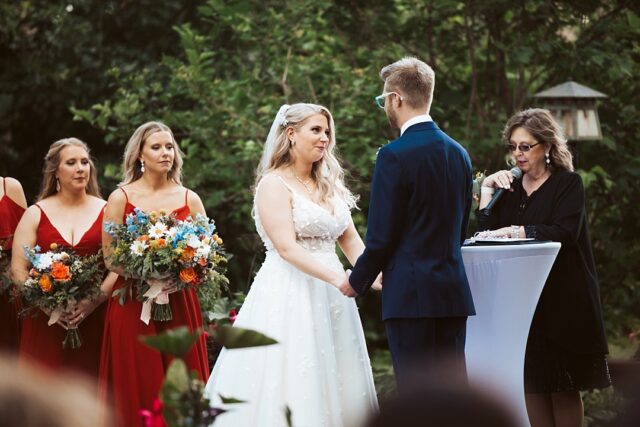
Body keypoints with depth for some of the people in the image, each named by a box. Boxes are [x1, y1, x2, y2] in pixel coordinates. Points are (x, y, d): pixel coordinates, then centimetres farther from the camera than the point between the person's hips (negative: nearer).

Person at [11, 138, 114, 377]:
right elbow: (18, 270, 2)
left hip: (93, 319, 0)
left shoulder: (106, 211, 8)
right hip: (46, 322, 0)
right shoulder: (35, 214, 8)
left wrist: (95, 301, -13)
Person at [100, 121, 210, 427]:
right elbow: (110, 258, -2)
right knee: (139, 391, -1)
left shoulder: (189, 199, 7)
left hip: (180, 303, 2)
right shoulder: (120, 198, 1)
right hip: (133, 305, -2)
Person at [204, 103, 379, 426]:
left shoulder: (329, 185, 15)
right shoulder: (274, 184, -7)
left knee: (332, 384, 5)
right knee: (290, 390, -7)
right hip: (289, 295, -7)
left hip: (329, 299, 7)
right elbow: (287, 248, -17)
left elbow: (350, 240, 11)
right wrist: (338, 279, -25)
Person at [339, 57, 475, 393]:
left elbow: (381, 235, -11)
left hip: (411, 294, -7)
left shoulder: (395, 156, -12)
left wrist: (357, 283, 3)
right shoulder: (459, 153, 11)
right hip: (454, 291, 7)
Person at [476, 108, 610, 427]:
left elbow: (564, 232, -16)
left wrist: (517, 231, -24)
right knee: (532, 386, 0)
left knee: (564, 388, -4)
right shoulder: (509, 188, 15)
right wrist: (487, 190, -1)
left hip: (563, 299, -5)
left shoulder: (568, 184, -1)